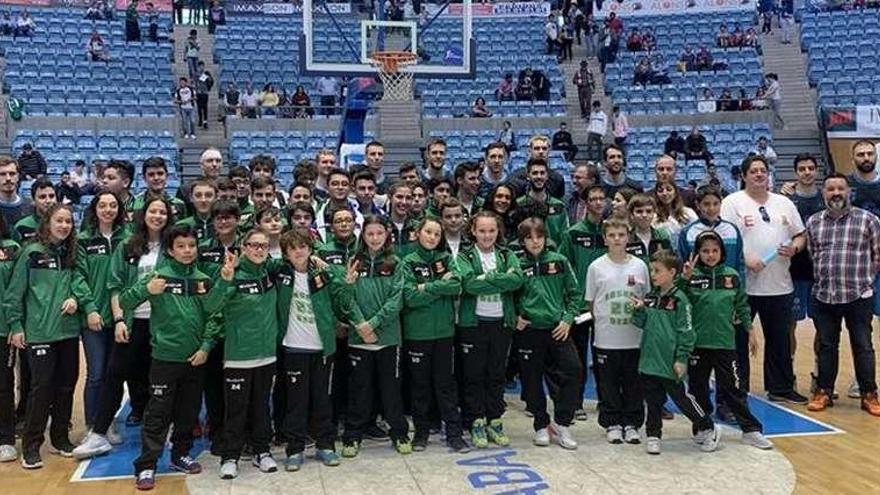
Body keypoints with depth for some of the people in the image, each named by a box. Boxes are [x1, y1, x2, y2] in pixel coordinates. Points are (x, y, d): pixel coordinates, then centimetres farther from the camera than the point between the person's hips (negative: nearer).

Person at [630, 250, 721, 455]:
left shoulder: (678, 299, -11)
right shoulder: (650, 297, 8)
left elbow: (685, 331, -10)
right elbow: (642, 323, 15)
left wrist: (682, 359, -12)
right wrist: (639, 310, -5)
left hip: (669, 362, -5)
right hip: (649, 360, 6)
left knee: (681, 398, 5)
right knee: (652, 400, 11)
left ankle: (708, 429, 23)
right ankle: (653, 435, 23)